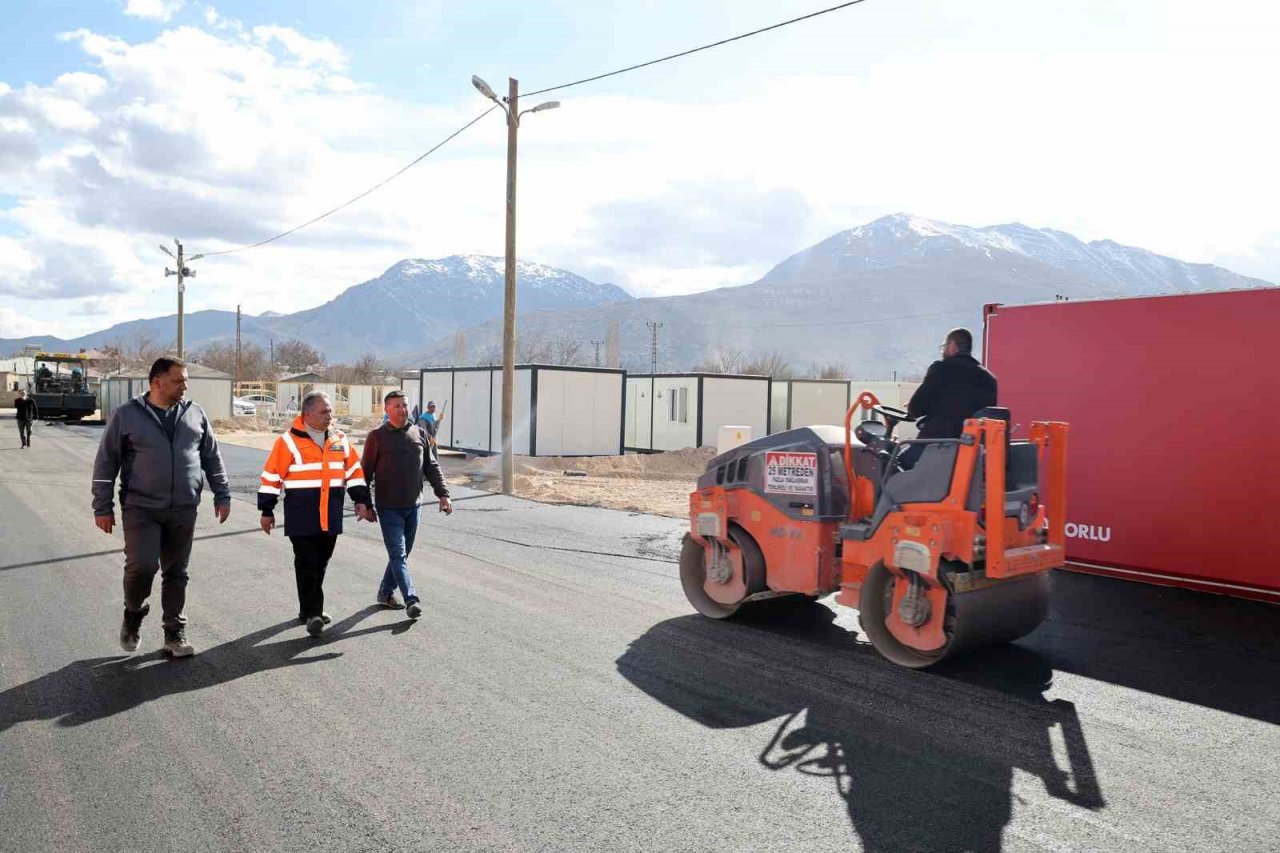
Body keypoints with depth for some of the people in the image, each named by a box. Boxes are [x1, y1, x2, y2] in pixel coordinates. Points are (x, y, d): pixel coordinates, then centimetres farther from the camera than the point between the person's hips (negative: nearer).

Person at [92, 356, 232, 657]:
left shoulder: (195, 414, 6)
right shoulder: (126, 415, -2)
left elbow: (212, 458, 11)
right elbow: (106, 463, 1)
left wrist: (222, 495, 7)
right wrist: (103, 507, -2)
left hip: (183, 510, 3)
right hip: (141, 508, -2)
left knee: (176, 573, 8)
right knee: (142, 565, -14)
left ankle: (175, 634, 19)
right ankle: (134, 612, 18)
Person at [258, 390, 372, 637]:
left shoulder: (340, 440, 9)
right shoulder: (289, 441, -6)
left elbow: (354, 470, 16)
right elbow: (272, 476, -2)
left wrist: (361, 501, 9)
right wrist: (267, 511, 0)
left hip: (330, 518, 5)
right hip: (302, 518, -5)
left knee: (321, 564, 13)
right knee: (307, 565, -5)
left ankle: (310, 608, 27)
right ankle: (311, 613, -1)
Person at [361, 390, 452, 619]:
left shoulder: (419, 434, 7)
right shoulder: (377, 437, -4)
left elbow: (432, 466, 11)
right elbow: (366, 472, -2)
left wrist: (443, 494, 3)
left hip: (412, 506, 5)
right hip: (388, 508, -5)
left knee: (402, 553, 13)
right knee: (398, 554, -9)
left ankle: (386, 592, 29)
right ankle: (412, 600, -15)